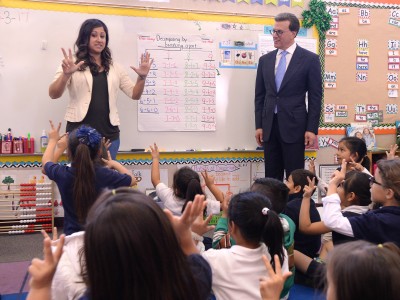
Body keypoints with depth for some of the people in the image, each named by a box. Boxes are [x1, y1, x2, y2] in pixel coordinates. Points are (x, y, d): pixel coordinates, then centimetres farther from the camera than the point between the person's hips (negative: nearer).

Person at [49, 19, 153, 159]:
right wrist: (66, 74, -26)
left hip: (109, 134, 4)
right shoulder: (72, 64, 1)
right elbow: (53, 94, -8)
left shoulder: (114, 67, 14)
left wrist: (142, 77, -7)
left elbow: (134, 94, 13)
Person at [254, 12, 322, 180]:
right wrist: (258, 125, 6)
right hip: (269, 126, 4)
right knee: (271, 177, 8)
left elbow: (315, 97, -3)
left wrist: (312, 129, -8)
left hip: (294, 125, -4)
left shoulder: (309, 59, -2)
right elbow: (259, 95, 12)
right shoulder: (265, 60, 10)